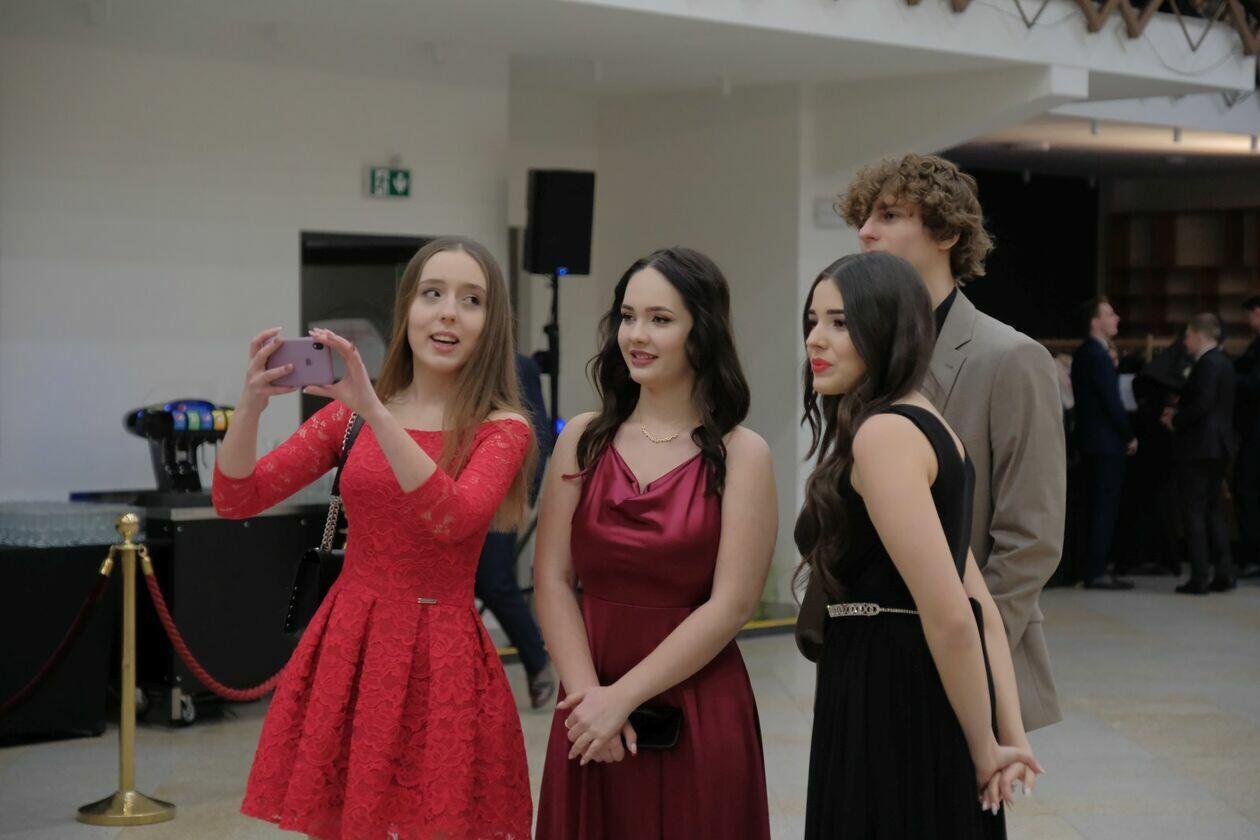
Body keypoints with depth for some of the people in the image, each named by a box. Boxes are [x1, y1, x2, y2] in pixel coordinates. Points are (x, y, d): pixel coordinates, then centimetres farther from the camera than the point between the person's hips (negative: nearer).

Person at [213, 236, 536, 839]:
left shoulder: (501, 428, -3)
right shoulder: (350, 412, 7)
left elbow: (453, 519, -23)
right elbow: (235, 500, 2)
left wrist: (375, 411, -30)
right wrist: (251, 406, -17)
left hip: (439, 656, -3)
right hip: (347, 647, 3)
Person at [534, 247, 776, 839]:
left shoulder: (740, 455, -4)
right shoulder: (584, 440, 5)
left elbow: (730, 605, -10)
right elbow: (552, 580, 0)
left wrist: (623, 697, -12)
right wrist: (588, 693, -11)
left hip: (697, 718, -2)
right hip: (591, 717, 3)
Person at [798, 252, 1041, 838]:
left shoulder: (883, 434, -16)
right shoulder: (925, 425, 14)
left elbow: (950, 615, -22)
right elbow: (980, 603, 11)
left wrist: (984, 751, -11)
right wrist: (1010, 735, 6)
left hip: (890, 710, -9)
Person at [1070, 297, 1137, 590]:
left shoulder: (1083, 353, 14)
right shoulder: (1097, 355, -17)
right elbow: (1111, 401, -18)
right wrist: (1129, 436, -10)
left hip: (1091, 441, 10)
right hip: (1106, 442, -10)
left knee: (1100, 507, 13)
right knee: (1105, 507, -6)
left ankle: (1094, 569, 16)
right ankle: (1096, 573, -5)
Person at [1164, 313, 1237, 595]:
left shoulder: (1207, 364, -16)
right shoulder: (1223, 362, 13)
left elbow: (1202, 405, -24)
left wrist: (1176, 420, -9)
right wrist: (1178, 412, 14)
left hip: (1199, 447, -9)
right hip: (1219, 447, 9)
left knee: (1195, 512, -5)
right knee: (1212, 511, 14)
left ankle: (1200, 578, -6)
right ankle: (1224, 574, 12)